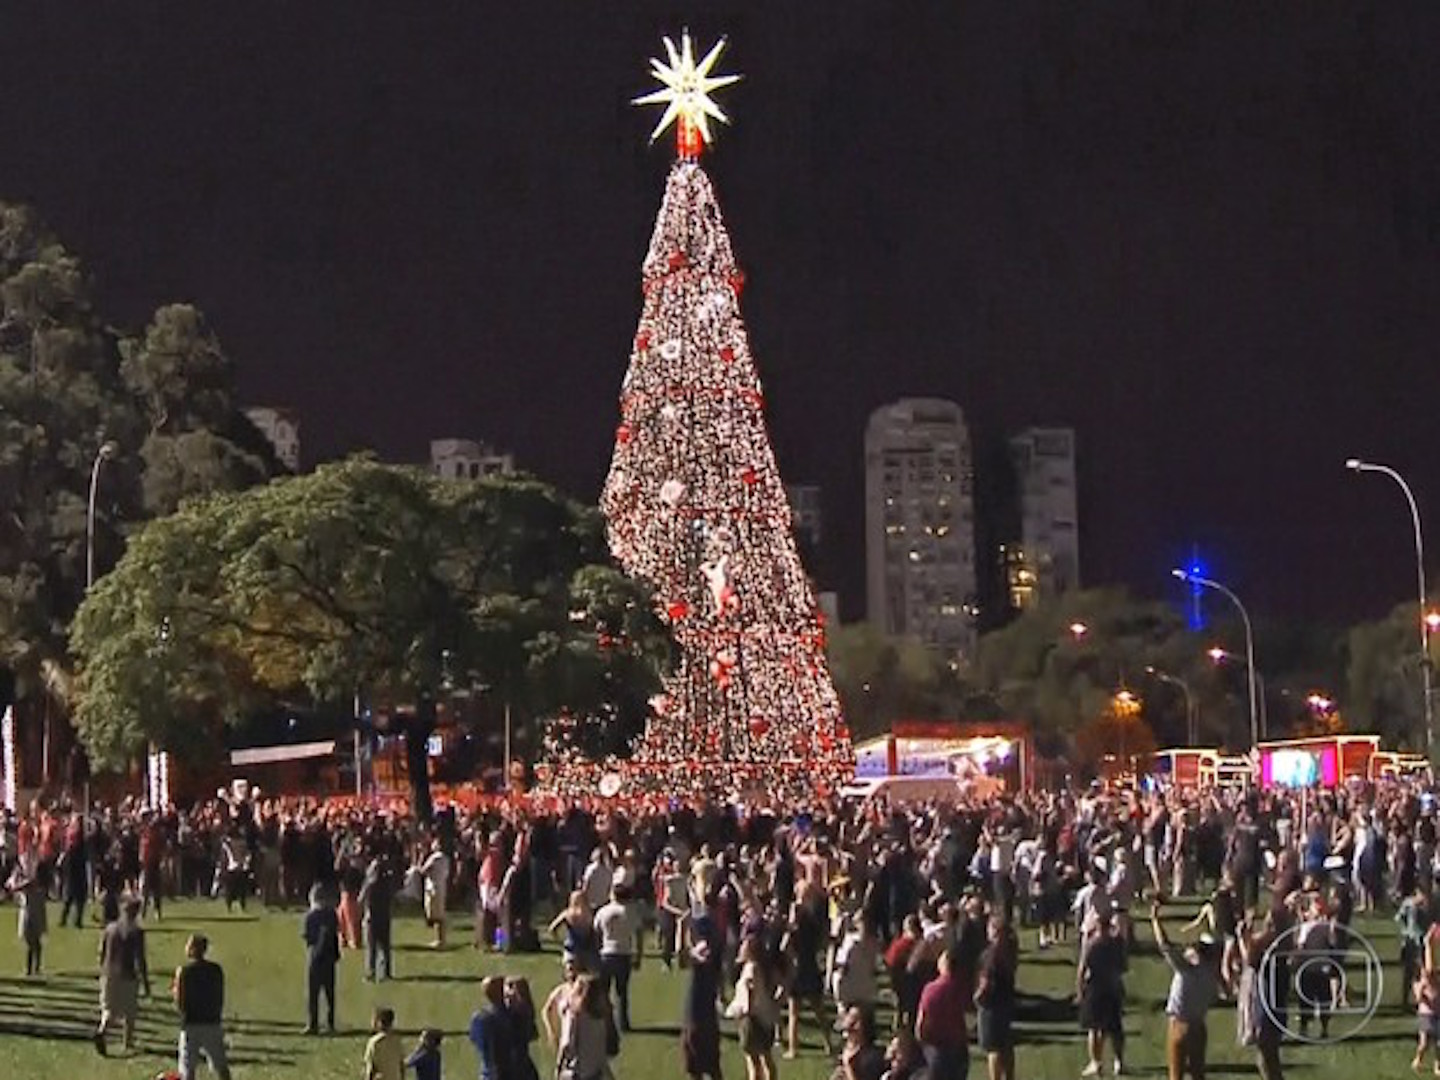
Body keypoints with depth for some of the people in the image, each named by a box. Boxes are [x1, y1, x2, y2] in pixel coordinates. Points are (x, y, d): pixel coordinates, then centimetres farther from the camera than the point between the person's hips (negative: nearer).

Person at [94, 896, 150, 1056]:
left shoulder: (110, 928, 2)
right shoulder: (136, 932, -12)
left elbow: (102, 954, 9)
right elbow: (140, 960, -14)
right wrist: (146, 983, -8)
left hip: (109, 975, 4)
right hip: (128, 977, -4)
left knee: (109, 1010, 10)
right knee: (129, 1013, 13)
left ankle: (101, 1031, -18)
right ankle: (128, 1044, 20)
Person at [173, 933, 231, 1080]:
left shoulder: (183, 970, -8)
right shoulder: (216, 970, 3)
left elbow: (180, 1005, -8)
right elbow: (221, 1001, 8)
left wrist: (174, 992, 9)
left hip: (191, 1025, -3)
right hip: (213, 1023, 3)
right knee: (221, 1068, 13)